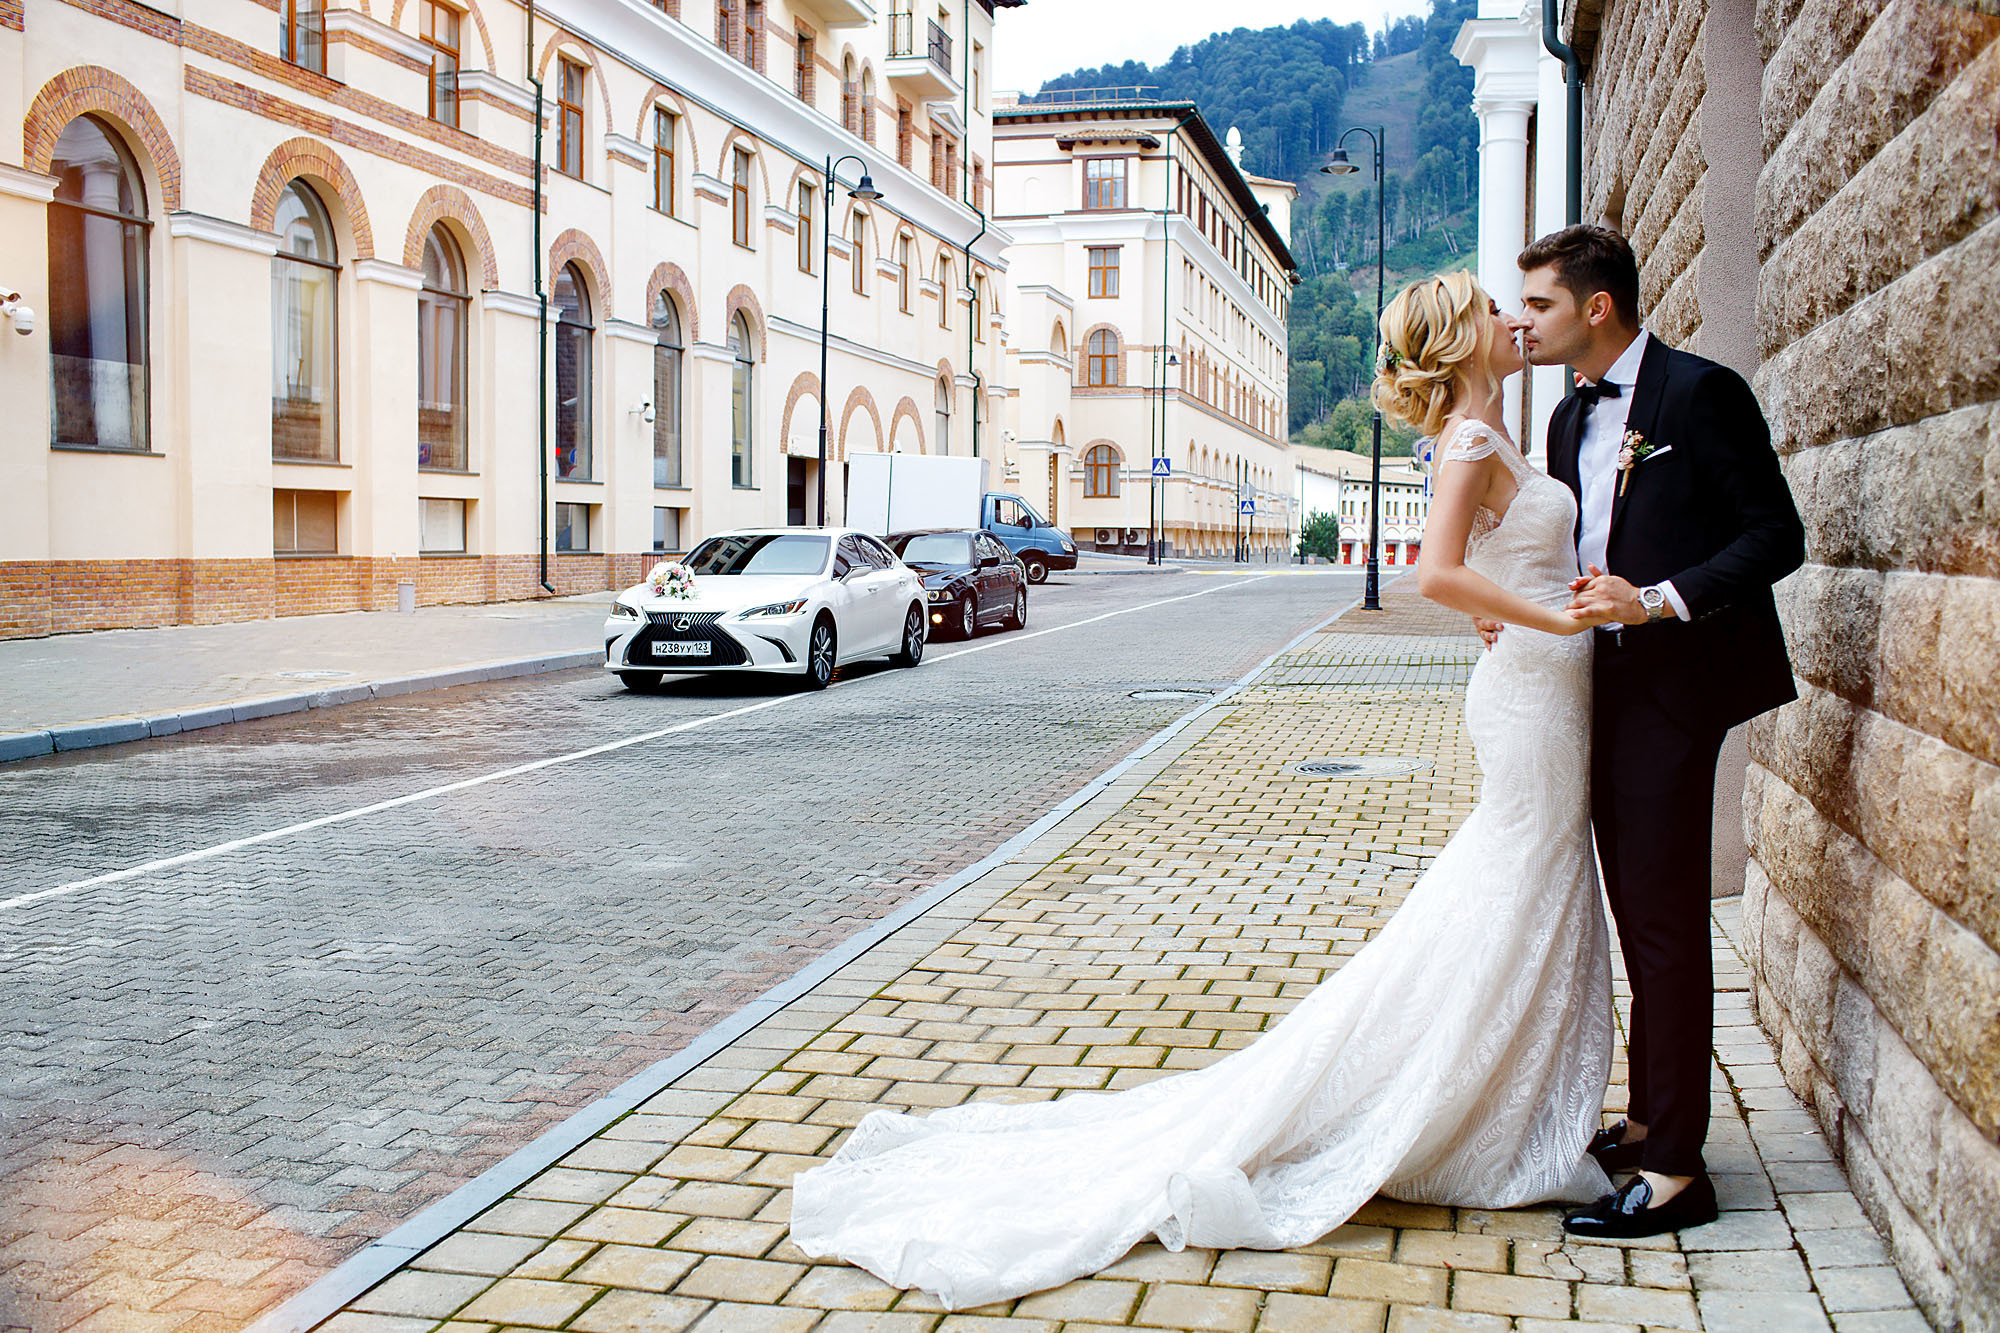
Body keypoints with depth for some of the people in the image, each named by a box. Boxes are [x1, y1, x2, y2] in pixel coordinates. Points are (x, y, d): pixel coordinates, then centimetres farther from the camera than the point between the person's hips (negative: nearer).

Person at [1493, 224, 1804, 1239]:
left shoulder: (1700, 392, -11)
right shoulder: (1570, 418, 15)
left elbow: (1777, 538, -13)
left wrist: (1660, 601, -23)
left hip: (1673, 687, -8)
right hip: (1605, 685, 8)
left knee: (1664, 921, -6)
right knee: (1636, 916, 14)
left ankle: (1674, 1169, 1)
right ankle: (1649, 1121, 26)